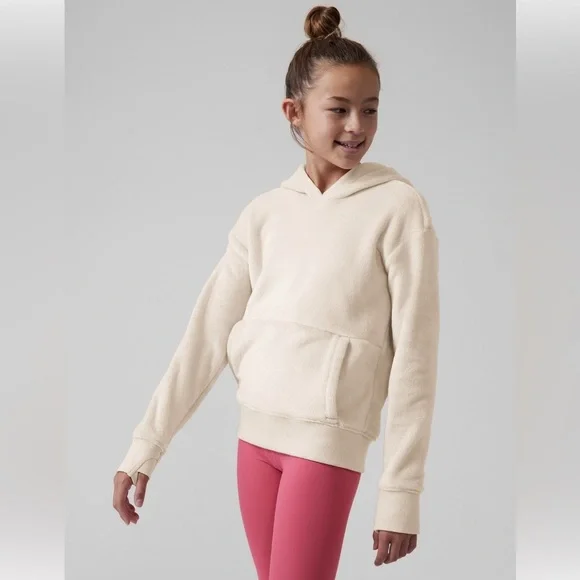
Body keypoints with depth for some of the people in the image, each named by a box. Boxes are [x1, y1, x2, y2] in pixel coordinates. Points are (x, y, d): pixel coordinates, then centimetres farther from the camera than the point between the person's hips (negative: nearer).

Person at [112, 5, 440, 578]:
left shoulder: (397, 206, -6)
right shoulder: (265, 212, 5)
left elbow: (415, 356, -7)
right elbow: (207, 336, 6)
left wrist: (400, 491, -10)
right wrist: (144, 449, 3)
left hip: (329, 437, -4)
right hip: (256, 431, 5)